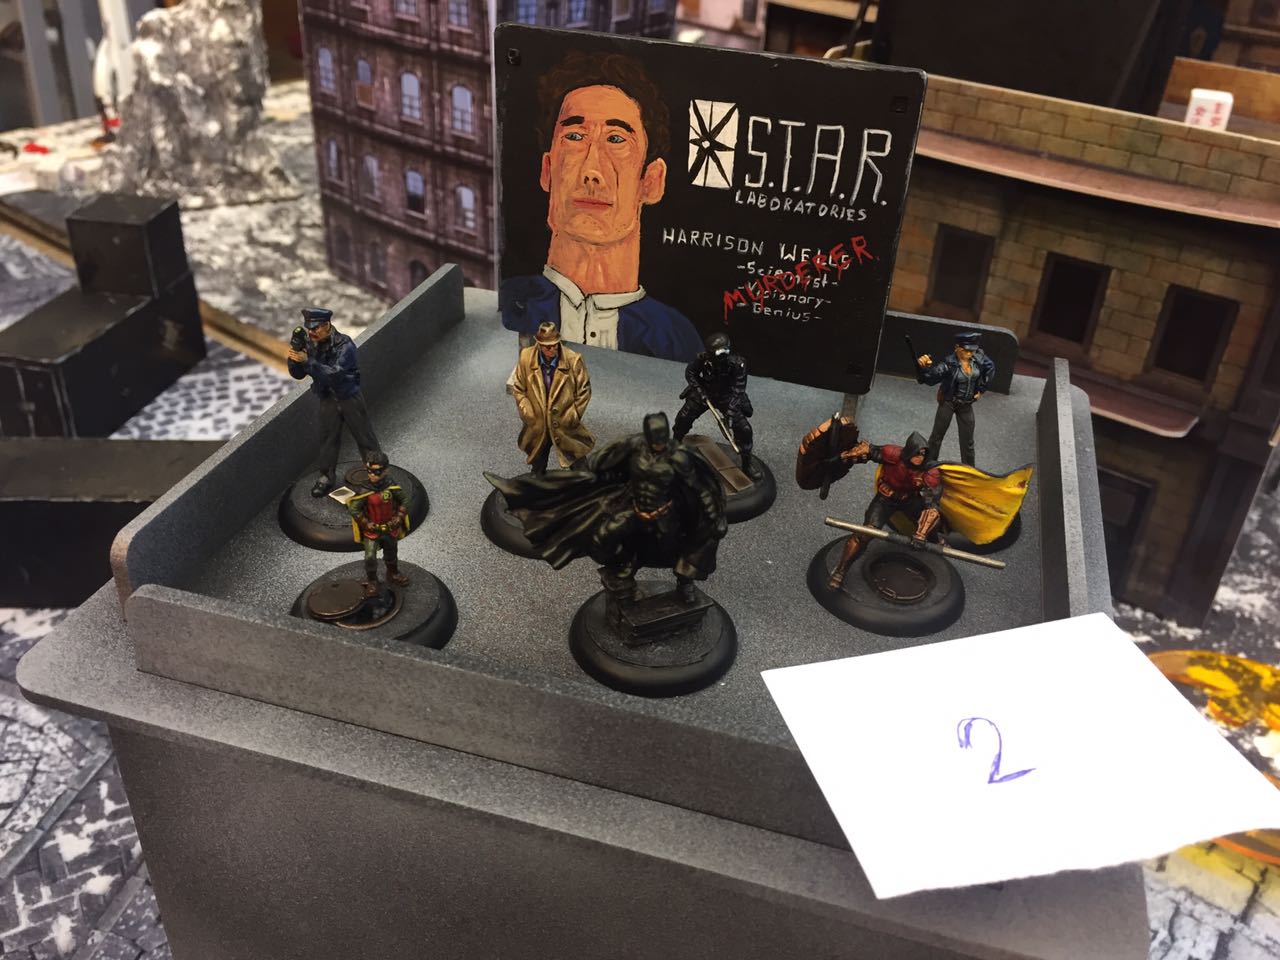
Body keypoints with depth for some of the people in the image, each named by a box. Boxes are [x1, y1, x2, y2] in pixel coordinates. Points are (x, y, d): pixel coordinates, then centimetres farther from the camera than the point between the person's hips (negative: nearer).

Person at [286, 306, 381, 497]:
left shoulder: (344, 345, -23)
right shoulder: (308, 344, -7)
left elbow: (334, 374, -34)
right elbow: (298, 375, -4)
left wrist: (307, 361, -40)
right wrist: (294, 355, -23)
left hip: (350, 397, -4)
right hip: (327, 399, 4)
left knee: (364, 436, 6)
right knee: (328, 438, 11)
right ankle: (326, 477, 25)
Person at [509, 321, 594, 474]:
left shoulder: (573, 360, -21)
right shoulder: (526, 358, -15)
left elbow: (584, 391, -8)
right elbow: (518, 389, -1)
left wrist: (573, 416, -10)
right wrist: (527, 413, -8)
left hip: (565, 427, -2)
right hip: (537, 426, 2)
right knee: (537, 468, 25)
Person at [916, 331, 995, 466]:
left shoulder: (978, 358, -14)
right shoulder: (949, 363, -26)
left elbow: (990, 367, 5)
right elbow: (931, 378, -37)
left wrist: (981, 389, 5)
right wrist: (924, 367, -59)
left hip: (966, 405, 4)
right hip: (948, 403, -4)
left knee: (967, 440, 16)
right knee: (937, 436, 10)